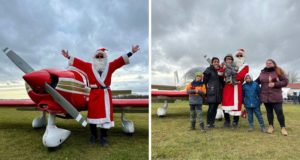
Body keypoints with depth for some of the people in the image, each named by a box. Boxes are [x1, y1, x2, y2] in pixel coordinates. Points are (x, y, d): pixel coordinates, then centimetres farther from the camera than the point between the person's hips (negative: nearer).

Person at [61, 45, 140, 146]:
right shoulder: (89, 66, 7)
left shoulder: (109, 66, 7)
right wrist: (68, 57, 7)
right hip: (93, 94, 0)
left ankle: (103, 137, 12)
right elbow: (78, 62, 9)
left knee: (105, 115, 1)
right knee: (93, 114, 7)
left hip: (105, 94, 0)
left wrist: (131, 53, -3)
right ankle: (93, 136, 24)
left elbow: (120, 60, 3)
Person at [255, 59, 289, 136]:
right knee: (269, 111, 12)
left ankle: (283, 127, 11)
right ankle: (271, 126, 24)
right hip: (265, 96, 3)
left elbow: (285, 81, -5)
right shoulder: (262, 73, 8)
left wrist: (275, 84, -16)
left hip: (276, 96, -3)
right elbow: (257, 81, 19)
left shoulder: (278, 72, -2)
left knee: (279, 112, -4)